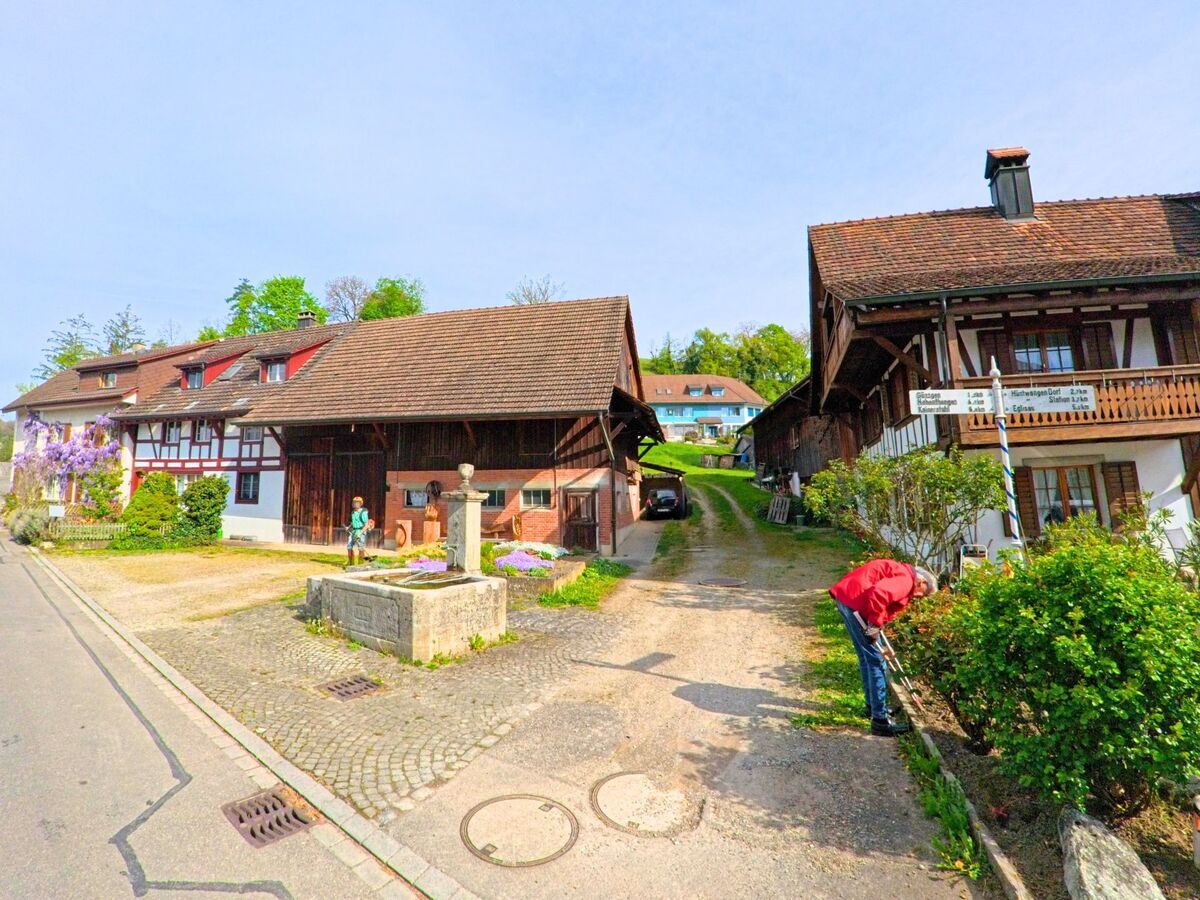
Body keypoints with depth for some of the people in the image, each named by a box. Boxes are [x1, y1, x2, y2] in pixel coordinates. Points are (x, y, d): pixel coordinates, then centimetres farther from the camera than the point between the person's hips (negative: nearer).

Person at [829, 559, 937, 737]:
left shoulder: (901, 574, 23)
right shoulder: (906, 580, -8)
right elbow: (877, 594, -26)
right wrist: (874, 625, -15)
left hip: (847, 598, 10)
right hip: (854, 601, -10)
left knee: (867, 658, 22)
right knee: (875, 660, -2)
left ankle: (873, 706, 37)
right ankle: (880, 720, 4)